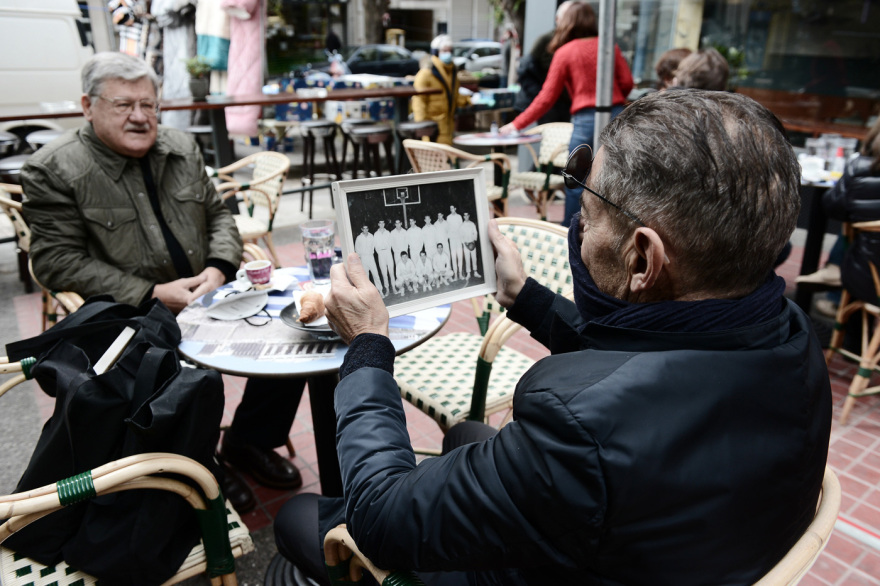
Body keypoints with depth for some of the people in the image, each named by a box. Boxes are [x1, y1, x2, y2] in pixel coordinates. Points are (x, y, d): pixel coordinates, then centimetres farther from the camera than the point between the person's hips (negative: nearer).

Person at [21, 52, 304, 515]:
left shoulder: (180, 148, 10)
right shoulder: (54, 170, -6)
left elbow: (217, 215, 15)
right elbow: (58, 263, -10)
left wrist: (218, 268, -6)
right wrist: (151, 294, -18)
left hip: (208, 295, 6)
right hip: (127, 316, -5)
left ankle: (249, 442, 10)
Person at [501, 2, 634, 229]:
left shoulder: (564, 52, 1)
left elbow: (547, 98, -1)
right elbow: (627, 82, 6)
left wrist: (517, 124, 6)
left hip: (586, 120, -3)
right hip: (617, 116, 4)